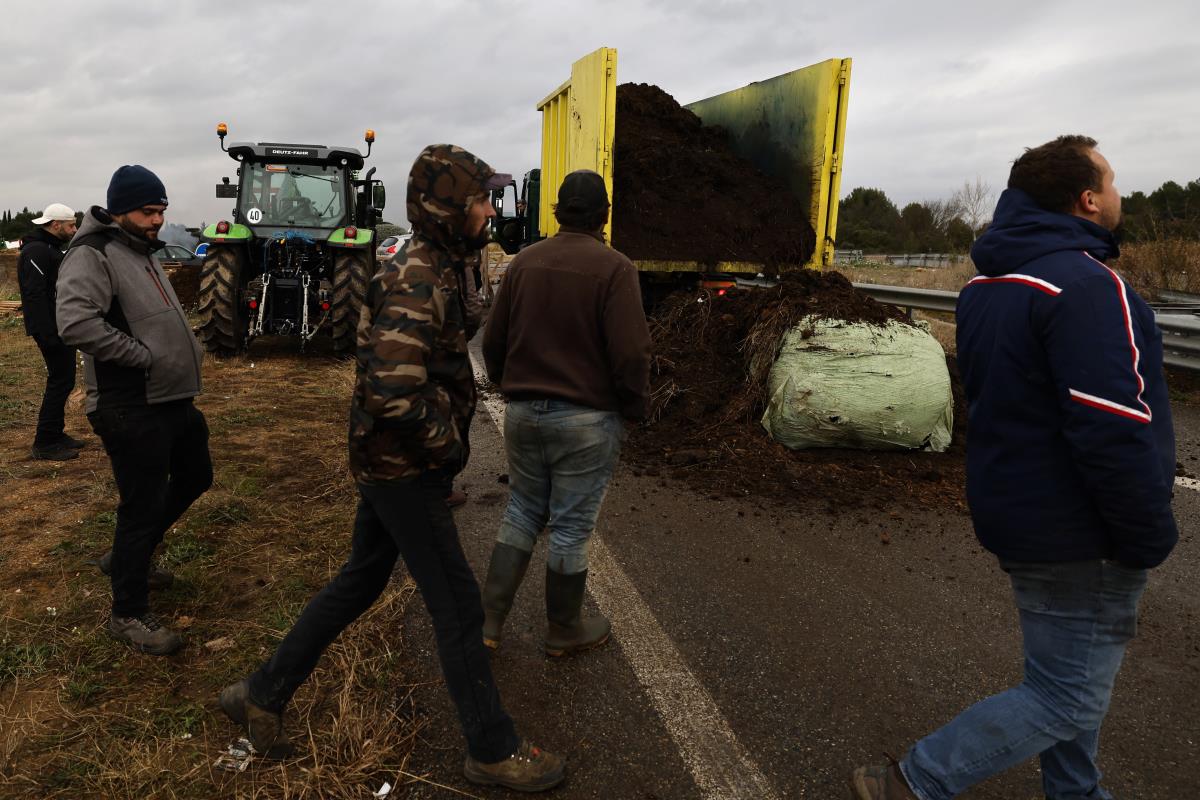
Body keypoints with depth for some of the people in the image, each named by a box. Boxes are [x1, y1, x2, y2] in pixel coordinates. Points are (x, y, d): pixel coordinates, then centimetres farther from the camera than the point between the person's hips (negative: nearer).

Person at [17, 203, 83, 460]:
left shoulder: (51, 249, 18)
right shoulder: (36, 251, -15)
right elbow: (35, 295, -23)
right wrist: (48, 334, -27)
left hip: (61, 327, 11)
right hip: (51, 329, -11)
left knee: (61, 381, 15)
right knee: (60, 381, -8)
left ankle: (55, 434, 25)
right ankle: (44, 443, -2)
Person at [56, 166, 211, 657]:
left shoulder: (142, 252, 16)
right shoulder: (93, 255, -13)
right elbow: (75, 324, -29)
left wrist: (182, 360, 11)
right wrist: (145, 357, -22)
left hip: (172, 398, 10)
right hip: (132, 409, -10)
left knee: (195, 477, 22)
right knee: (143, 506, 0)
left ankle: (128, 557, 40)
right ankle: (128, 614, 18)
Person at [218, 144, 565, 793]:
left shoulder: (427, 268, 10)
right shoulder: (418, 283, -23)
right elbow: (390, 393, -33)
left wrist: (443, 435, 14)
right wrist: (445, 441, -17)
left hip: (389, 463, 10)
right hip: (404, 470, -10)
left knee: (359, 582, 22)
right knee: (457, 604, 2)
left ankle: (262, 695, 36)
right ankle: (492, 751, 19)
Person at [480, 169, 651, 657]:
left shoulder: (524, 262, 4)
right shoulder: (614, 269, -13)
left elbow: (493, 340, 8)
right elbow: (630, 354, -17)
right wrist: (633, 411, -2)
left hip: (523, 413, 5)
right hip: (586, 419, -5)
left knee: (522, 511, 20)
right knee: (571, 526, 9)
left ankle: (489, 619, 19)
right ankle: (564, 630, 27)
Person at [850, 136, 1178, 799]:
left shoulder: (987, 283, 8)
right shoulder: (1085, 285, -23)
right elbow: (1114, 432, -28)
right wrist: (1148, 540, -15)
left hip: (1016, 512, 9)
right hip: (1077, 533, -9)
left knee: (1069, 672, 24)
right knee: (1068, 699, 4)